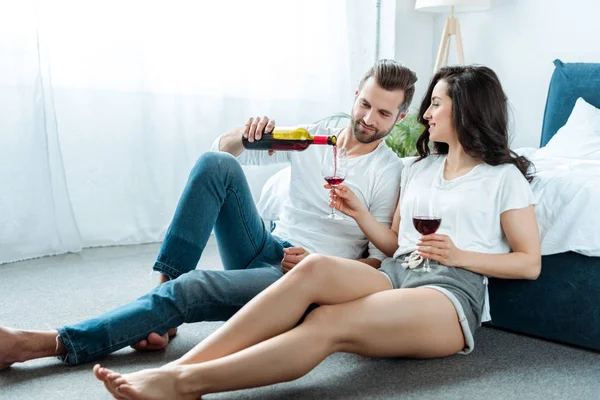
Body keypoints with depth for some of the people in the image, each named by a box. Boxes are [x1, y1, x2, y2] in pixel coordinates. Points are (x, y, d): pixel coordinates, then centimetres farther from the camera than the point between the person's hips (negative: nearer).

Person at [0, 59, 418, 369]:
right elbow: (224, 148, 9)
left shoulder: (392, 173, -4)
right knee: (215, 164, -19)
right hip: (267, 250, 5)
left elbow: (382, 259, -4)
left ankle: (51, 344, -30)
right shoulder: (312, 137, 9)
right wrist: (246, 134, -15)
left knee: (193, 288, -31)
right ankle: (166, 283, -22)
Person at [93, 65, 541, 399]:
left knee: (328, 324, -34)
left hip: (452, 292, -5)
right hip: (395, 275, 5)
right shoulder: (418, 167, 26)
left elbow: (530, 263, 5)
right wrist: (359, 213, 6)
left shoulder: (505, 176, 10)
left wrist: (459, 255, -8)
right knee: (315, 268, -31)